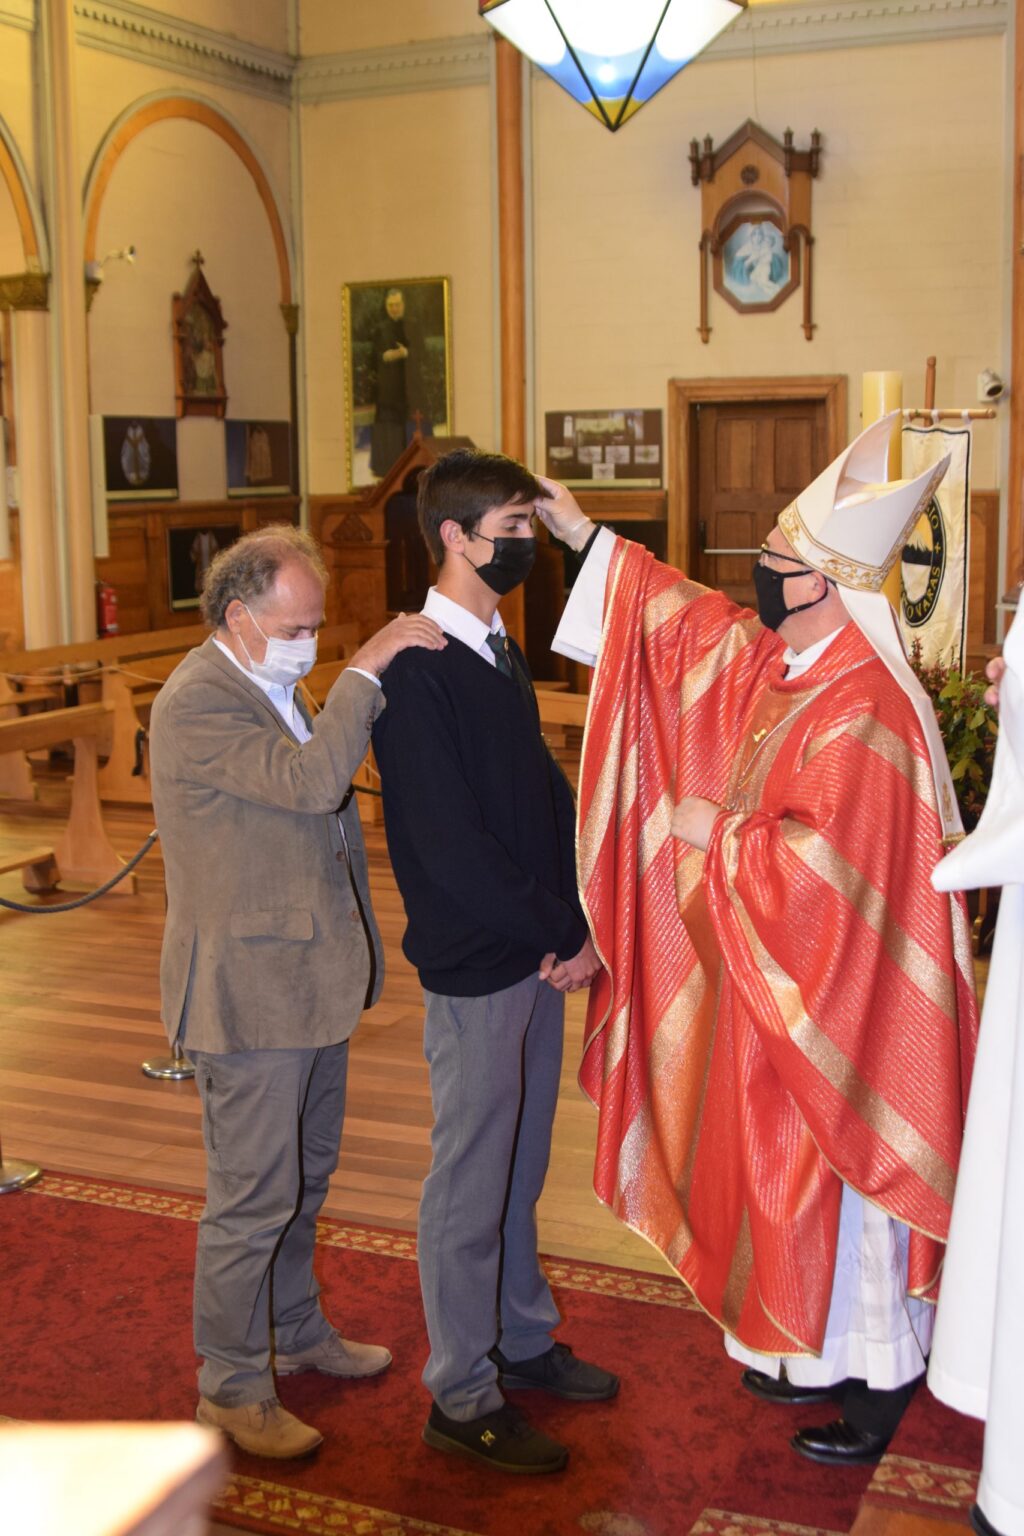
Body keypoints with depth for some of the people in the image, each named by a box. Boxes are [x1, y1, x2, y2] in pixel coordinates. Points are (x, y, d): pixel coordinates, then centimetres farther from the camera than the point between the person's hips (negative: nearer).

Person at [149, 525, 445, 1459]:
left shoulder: (273, 686, 12)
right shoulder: (196, 705, -20)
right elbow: (311, 780, -33)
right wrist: (369, 666, -28)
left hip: (310, 979, 10)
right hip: (250, 994, -10)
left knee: (305, 1179, 22)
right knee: (252, 1198, 2)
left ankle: (294, 1332, 40)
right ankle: (231, 1387, 19)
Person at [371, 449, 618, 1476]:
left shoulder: (499, 651, 11)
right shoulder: (416, 670, -17)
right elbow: (451, 842, -21)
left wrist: (579, 920, 0)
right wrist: (563, 932, -15)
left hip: (541, 954, 8)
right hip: (473, 966, -8)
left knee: (518, 1165, 20)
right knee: (471, 1181, 4)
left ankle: (522, 1341, 37)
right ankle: (461, 1399, 19)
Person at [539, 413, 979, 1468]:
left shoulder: (867, 714, -25)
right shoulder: (766, 659, 3)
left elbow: (821, 865, -29)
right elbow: (686, 616, 17)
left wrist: (716, 835, -15)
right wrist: (586, 538, 17)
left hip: (838, 1000, -9)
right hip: (773, 982, 9)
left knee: (843, 1180, 5)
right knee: (789, 1174, 19)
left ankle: (880, 1379, 23)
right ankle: (820, 1351, 36)